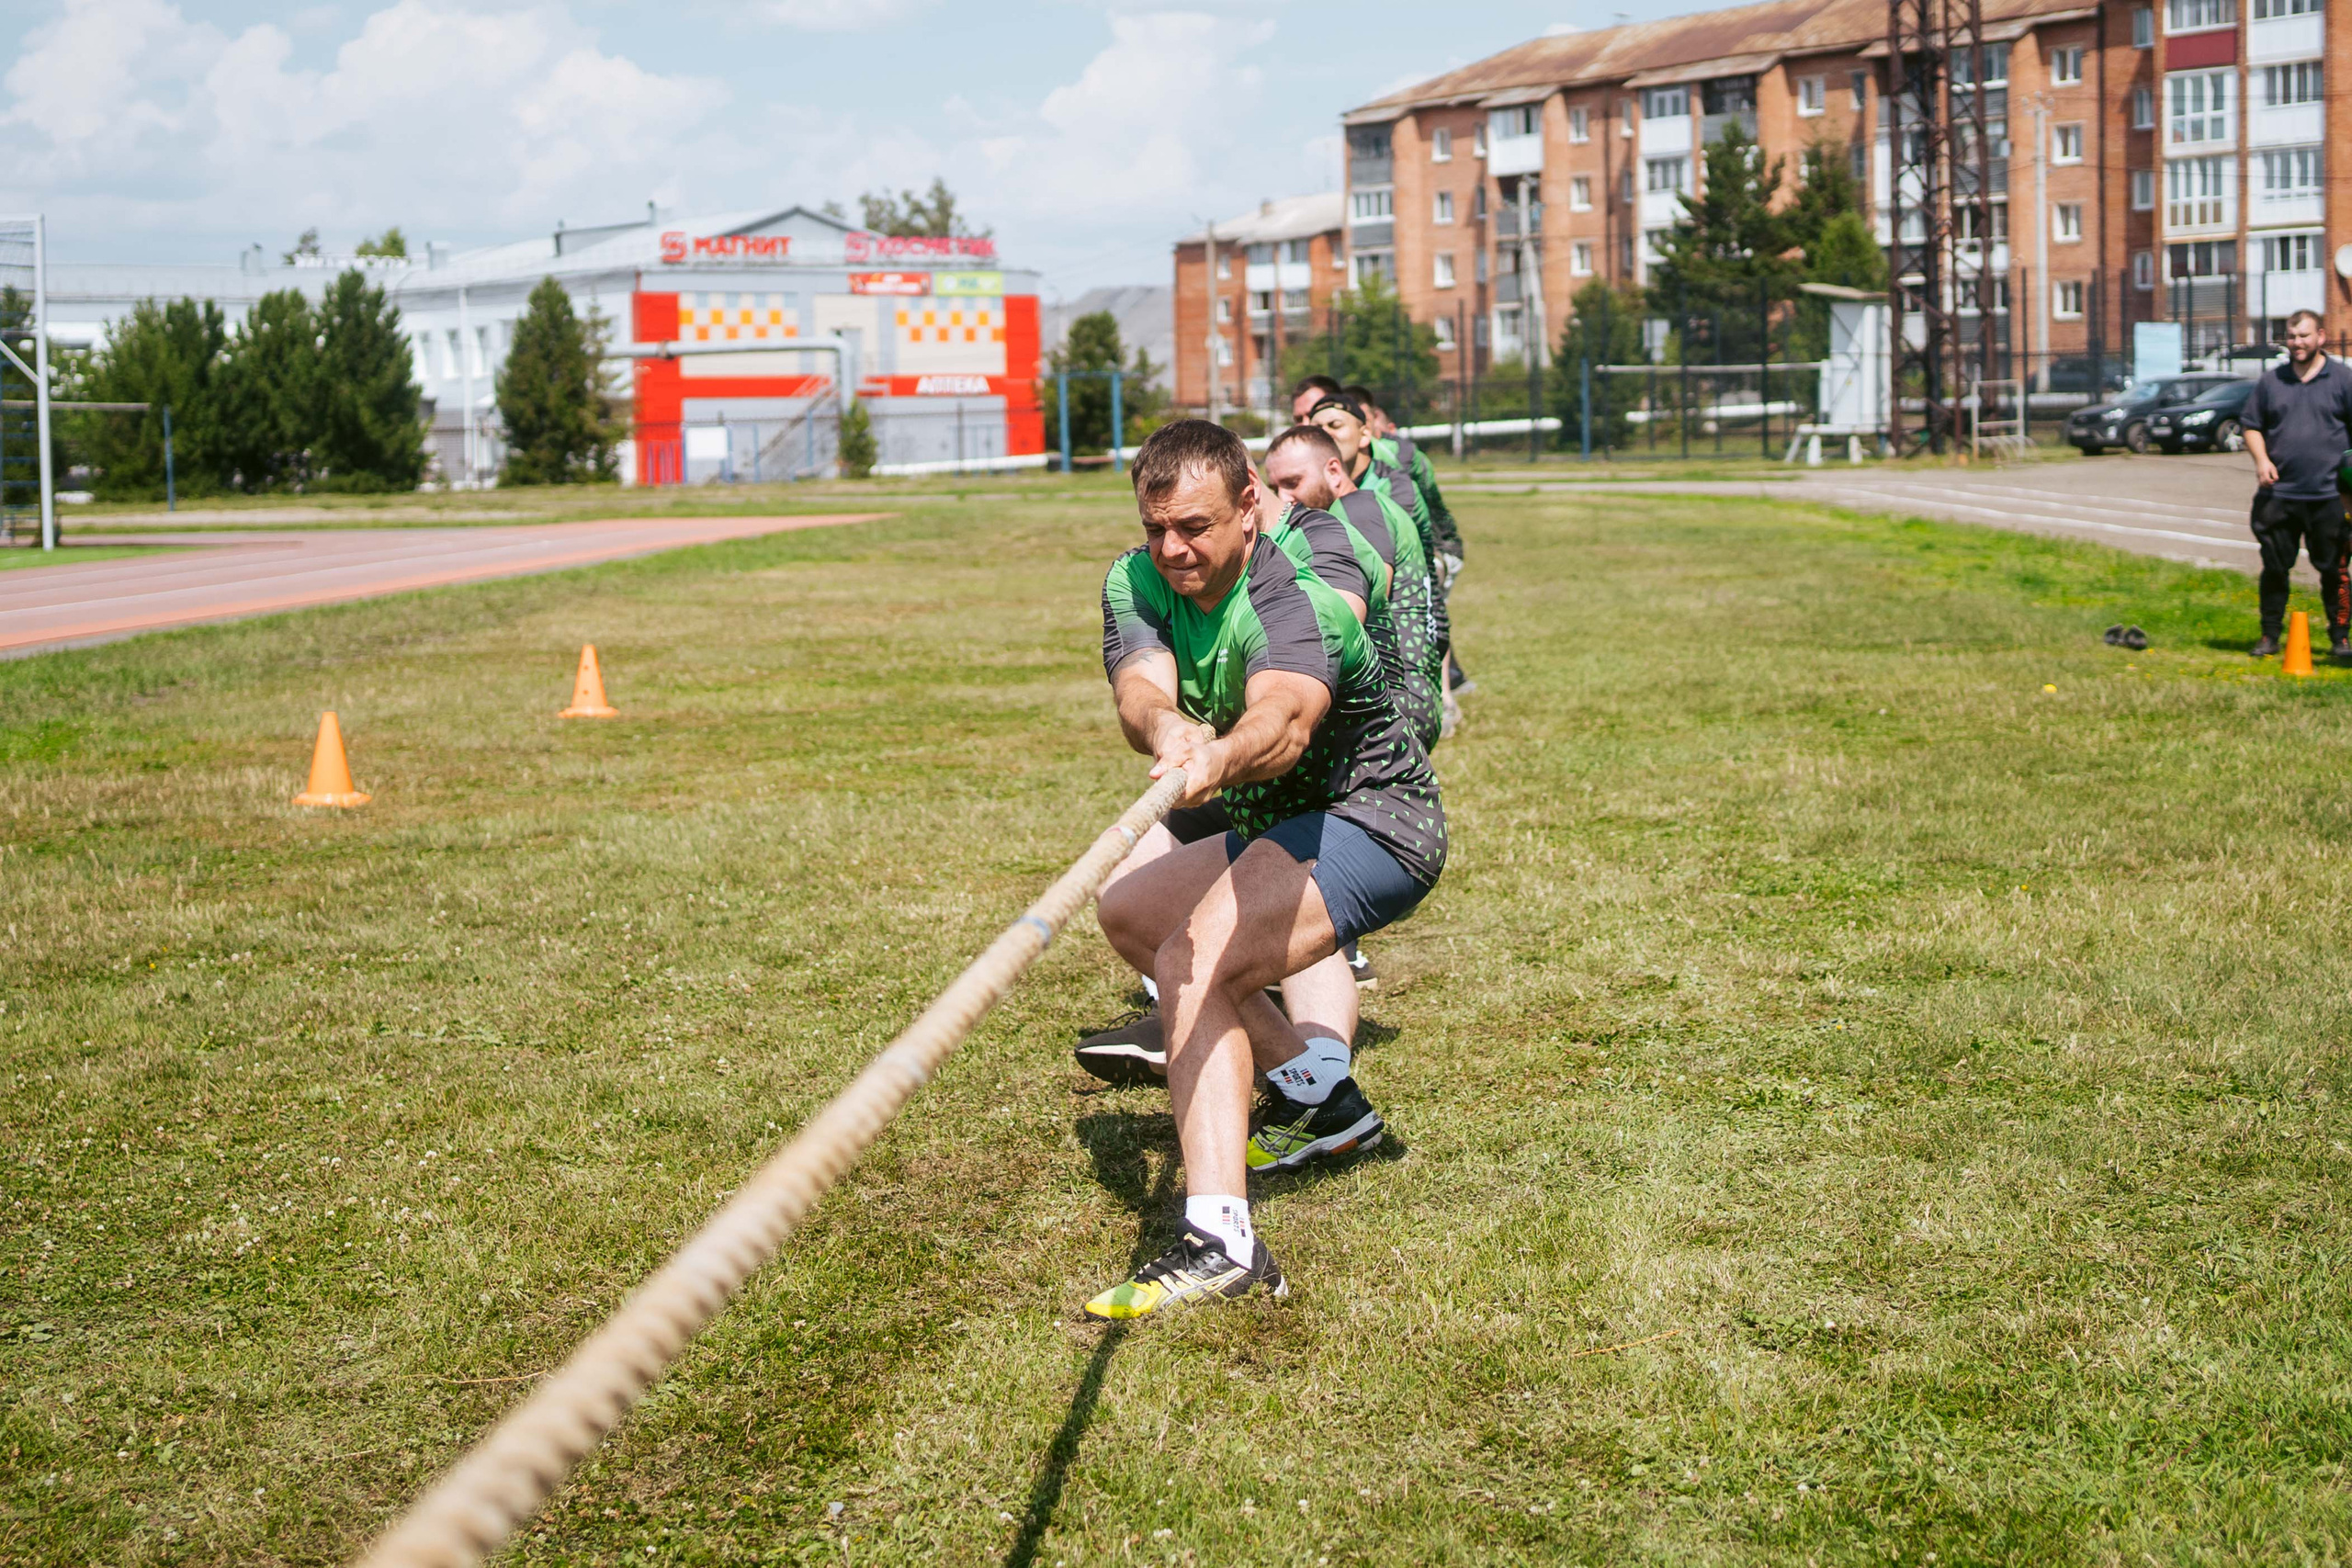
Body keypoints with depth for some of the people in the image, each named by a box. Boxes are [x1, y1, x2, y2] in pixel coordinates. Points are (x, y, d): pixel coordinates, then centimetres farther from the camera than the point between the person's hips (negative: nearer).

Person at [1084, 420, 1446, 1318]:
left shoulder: (1297, 604, -27)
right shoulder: (1135, 583, -6)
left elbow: (1285, 716, -49)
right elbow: (1139, 688, -28)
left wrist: (1220, 758, -72)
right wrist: (1167, 727, -52)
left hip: (1373, 823, -9)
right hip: (1283, 829, 9)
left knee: (1194, 961, -30)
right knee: (1128, 911, 23)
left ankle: (1221, 1239, -46)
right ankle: (1318, 1095, 29)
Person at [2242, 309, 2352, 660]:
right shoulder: (2271, 381, 11)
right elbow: (2252, 425, 16)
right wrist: (2261, 459, -2)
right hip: (2278, 494, 2)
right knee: (2274, 568, 6)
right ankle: (2270, 636, 15)